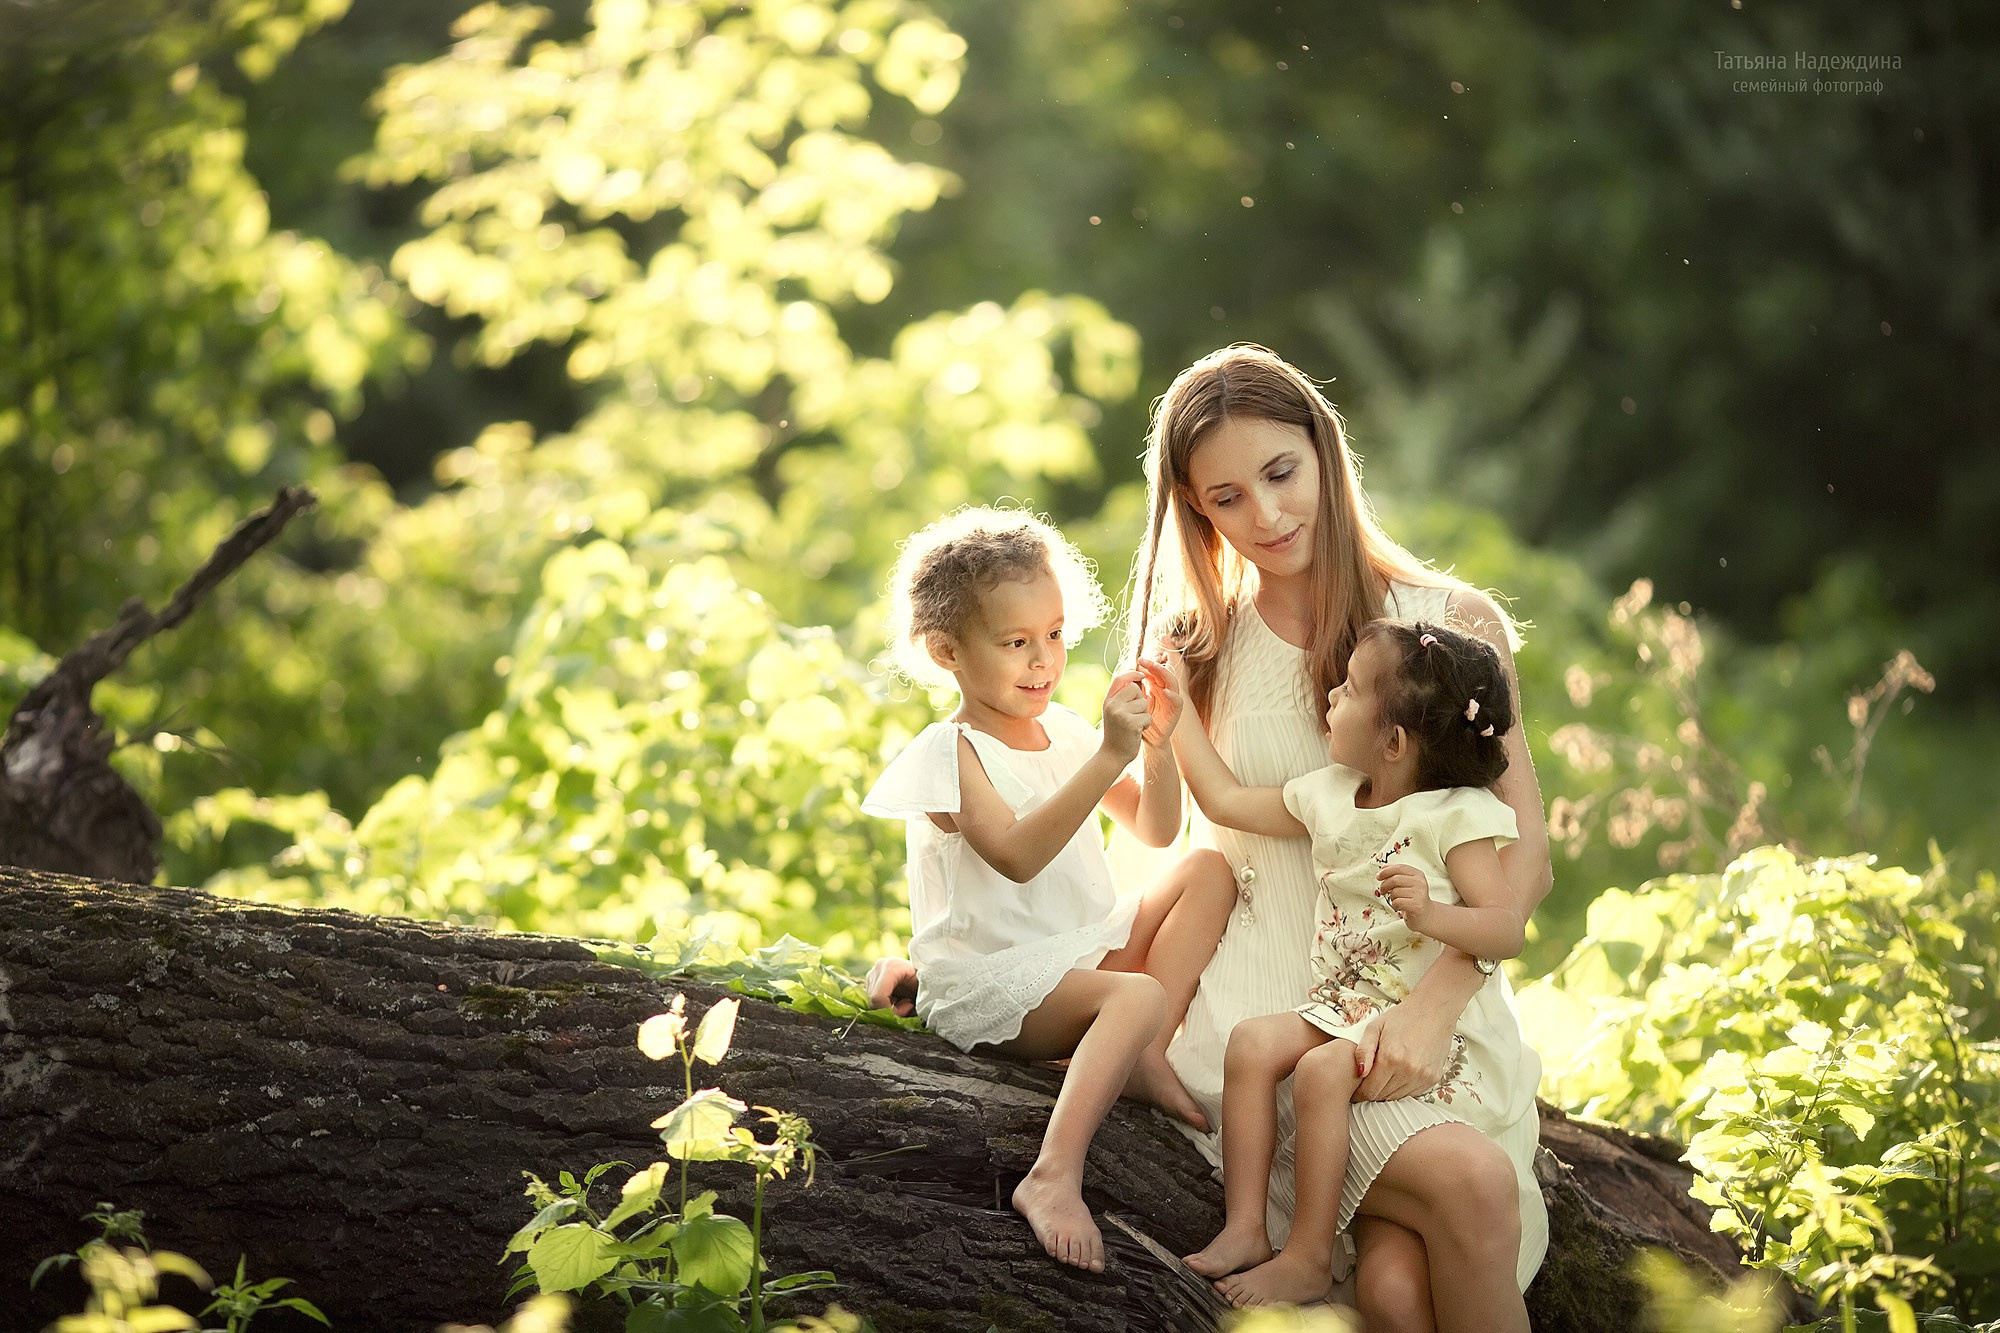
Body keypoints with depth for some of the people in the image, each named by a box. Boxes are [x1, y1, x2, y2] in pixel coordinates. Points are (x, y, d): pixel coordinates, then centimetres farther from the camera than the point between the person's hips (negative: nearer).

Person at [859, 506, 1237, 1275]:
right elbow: (1017, 853, -28)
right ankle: (1054, 1177, -46)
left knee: (1208, 871, -2)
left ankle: (1144, 1059, -13)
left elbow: (1155, 831, 13)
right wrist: (1109, 757, -32)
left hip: (1085, 952, 8)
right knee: (1138, 996, -33)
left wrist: (1157, 744, -6)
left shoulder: (1064, 732, 12)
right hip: (986, 986, -8)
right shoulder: (949, 753, -11)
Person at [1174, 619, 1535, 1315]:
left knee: (1324, 1071, -29)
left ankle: (1308, 1257, -18)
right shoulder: (1330, 797, 10)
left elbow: (1508, 929, -20)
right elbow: (1226, 799, 22)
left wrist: (1430, 915, -39)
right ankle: (1245, 1229, -12)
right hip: (1346, 1005, 8)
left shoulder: (1456, 815, -13)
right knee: (1252, 1041, -15)